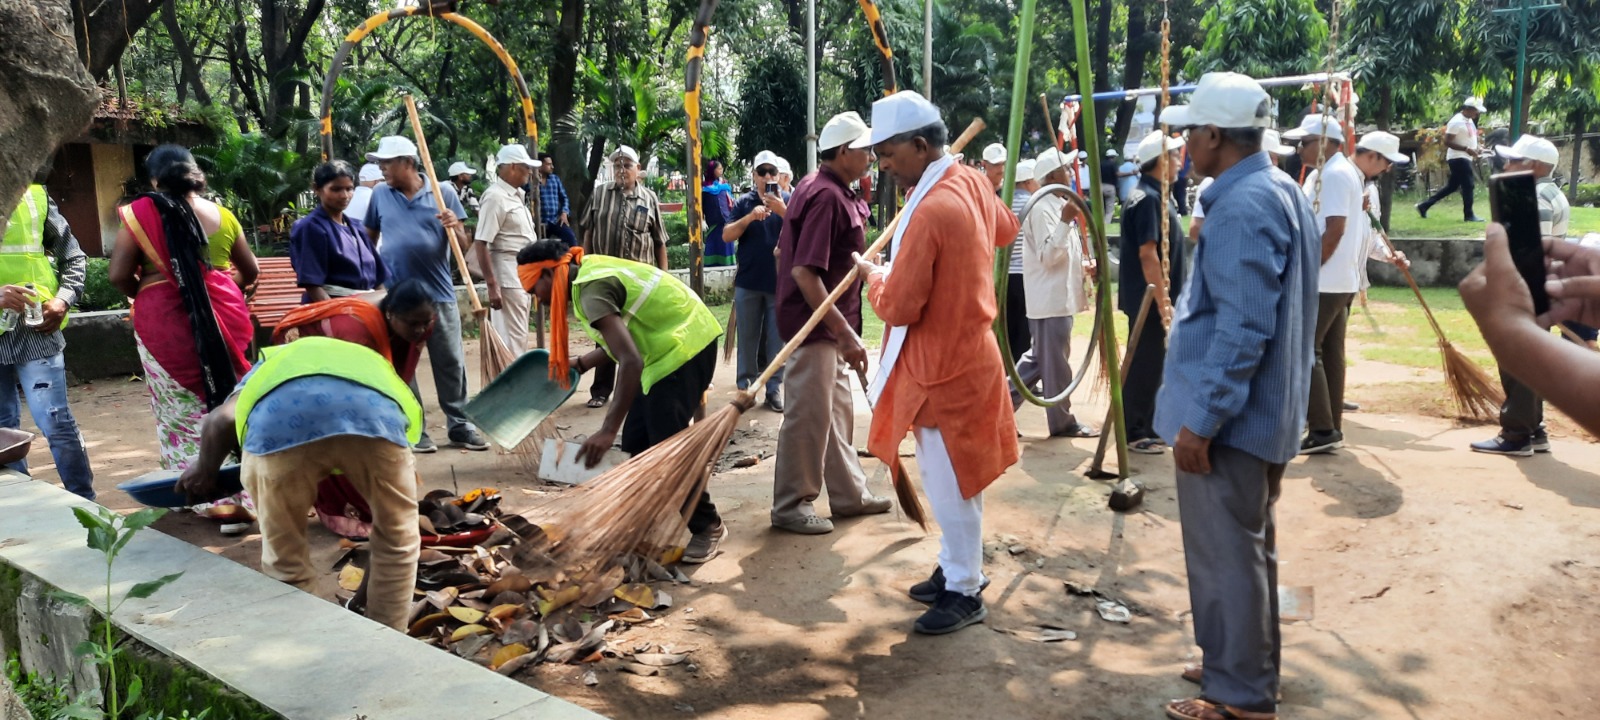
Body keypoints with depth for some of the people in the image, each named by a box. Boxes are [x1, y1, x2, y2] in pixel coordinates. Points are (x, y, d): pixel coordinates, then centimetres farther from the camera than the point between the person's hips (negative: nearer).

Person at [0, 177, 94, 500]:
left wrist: (63, 301, -7)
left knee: (54, 421, -4)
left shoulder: (34, 197, 5)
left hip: (35, 328, -2)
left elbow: (74, 257, 9)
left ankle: (85, 504, 7)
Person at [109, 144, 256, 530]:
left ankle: (209, 497, 7)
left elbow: (118, 275, -7)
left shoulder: (141, 212, -4)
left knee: (183, 411, 6)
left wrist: (144, 295, 14)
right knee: (227, 404, 11)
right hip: (223, 314, 3)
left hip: (166, 321, -3)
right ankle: (239, 494, 13)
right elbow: (250, 271, 17)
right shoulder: (221, 215, 7)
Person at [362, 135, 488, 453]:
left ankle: (459, 425, 14)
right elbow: (368, 237, 16)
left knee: (451, 362, 4)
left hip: (438, 293, -1)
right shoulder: (380, 194, 5)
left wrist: (453, 226, -21)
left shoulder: (443, 191, 0)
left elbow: (462, 244, 0)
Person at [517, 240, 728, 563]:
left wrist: (608, 429, -32)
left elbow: (631, 361, -31)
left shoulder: (592, 290, -22)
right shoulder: (590, 271, 8)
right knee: (637, 443, 10)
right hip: (671, 344, 10)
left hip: (685, 348, -10)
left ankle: (708, 526, 6)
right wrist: (578, 364, 20)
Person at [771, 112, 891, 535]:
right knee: (809, 416, -1)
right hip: (814, 325, -10)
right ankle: (791, 506, 11)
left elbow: (785, 252, 20)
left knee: (838, 410, 17)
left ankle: (849, 494, 28)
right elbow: (805, 272, -27)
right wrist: (846, 333, -27)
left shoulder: (829, 190, 12)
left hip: (827, 325, 11)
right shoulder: (826, 196, -20)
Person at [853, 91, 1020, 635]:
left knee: (949, 482, 2)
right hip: (967, 350, 10)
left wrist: (872, 275, -3)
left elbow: (898, 306, -22)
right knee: (953, 476, 19)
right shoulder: (973, 183, 3)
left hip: (942, 366, -10)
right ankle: (956, 568, 32)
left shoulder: (931, 211, -26)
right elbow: (1005, 229, 25)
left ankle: (965, 592, 14)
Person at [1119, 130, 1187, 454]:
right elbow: (1147, 254, -23)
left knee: (1151, 365, 15)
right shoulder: (1148, 198, -17)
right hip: (1149, 299, -10)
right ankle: (1133, 433, 5)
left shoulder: (1156, 196, 14)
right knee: (1143, 366, -3)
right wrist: (1162, 300, -23)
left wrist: (1166, 296, 21)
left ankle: (1148, 428, 24)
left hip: (1155, 298, 10)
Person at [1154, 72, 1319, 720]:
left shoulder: (1242, 208, -21)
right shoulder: (1280, 191, 12)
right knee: (1247, 548, 20)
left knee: (1225, 557, 1)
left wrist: (1202, 418, -22)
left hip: (1227, 417, -10)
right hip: (1261, 412, 10)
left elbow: (1242, 329, -26)